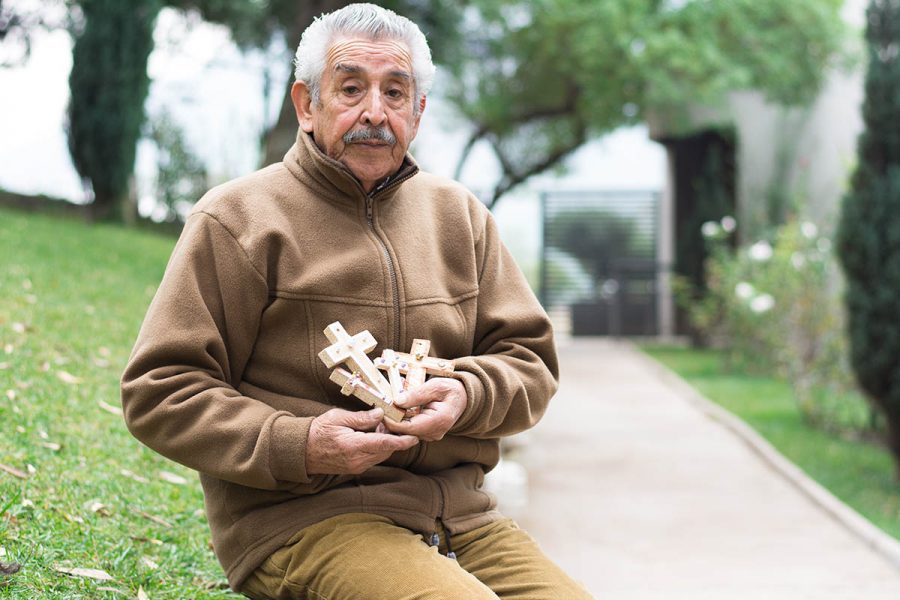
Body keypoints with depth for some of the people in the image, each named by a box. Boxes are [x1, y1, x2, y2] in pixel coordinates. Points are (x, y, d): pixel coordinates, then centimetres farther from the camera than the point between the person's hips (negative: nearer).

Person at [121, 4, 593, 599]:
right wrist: (295, 446, -16)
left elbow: (529, 358, 17)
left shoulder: (461, 215, 17)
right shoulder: (237, 220, 2)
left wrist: (465, 395, -7)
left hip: (460, 511, 5)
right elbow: (159, 392, -1)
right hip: (300, 519, -5)